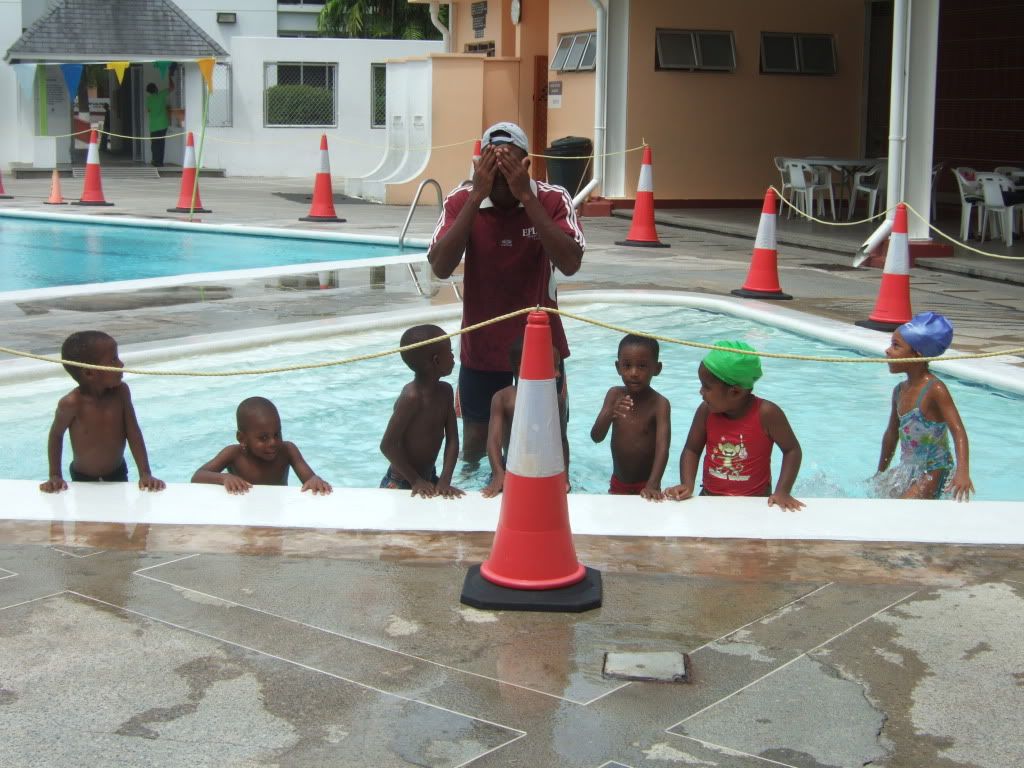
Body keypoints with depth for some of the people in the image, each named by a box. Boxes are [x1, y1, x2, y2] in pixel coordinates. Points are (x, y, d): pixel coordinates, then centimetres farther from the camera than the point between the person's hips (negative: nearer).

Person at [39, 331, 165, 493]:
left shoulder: (121, 392, -16)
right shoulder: (71, 403, -24)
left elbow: (133, 433, -12)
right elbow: (56, 435, -8)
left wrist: (146, 474, -18)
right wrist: (55, 476, -8)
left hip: (118, 474, 3)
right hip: (83, 479, -3)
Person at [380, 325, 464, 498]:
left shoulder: (445, 391, -1)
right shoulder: (411, 397, -25)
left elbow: (452, 439, -4)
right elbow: (388, 445, -24)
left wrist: (445, 480, -16)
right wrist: (415, 480, -20)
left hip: (429, 477, 7)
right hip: (401, 483, -7)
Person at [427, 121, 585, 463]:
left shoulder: (552, 199, -13)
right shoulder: (461, 200, -11)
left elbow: (570, 264, -28)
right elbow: (440, 268, -24)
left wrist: (525, 196, -31)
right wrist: (476, 197, -28)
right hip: (481, 347, 1)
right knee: (475, 442, 13)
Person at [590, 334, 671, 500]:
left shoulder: (660, 404, -17)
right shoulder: (615, 395, -6)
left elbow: (662, 448, -26)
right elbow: (596, 437, -11)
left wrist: (652, 485, -40)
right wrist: (609, 414, -31)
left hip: (645, 485, -3)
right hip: (618, 484, 3)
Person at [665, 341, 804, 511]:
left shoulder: (766, 413, -15)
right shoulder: (706, 411, -4)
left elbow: (792, 450, -7)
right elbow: (692, 450, 3)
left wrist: (782, 492, -16)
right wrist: (687, 486, -13)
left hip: (754, 502, -3)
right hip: (710, 498, 3)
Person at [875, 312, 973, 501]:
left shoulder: (935, 390, -16)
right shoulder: (900, 391, 8)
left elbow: (958, 431, -25)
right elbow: (892, 434, 20)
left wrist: (963, 471, -39)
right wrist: (880, 474, 28)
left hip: (934, 472, -8)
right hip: (907, 470, 9)